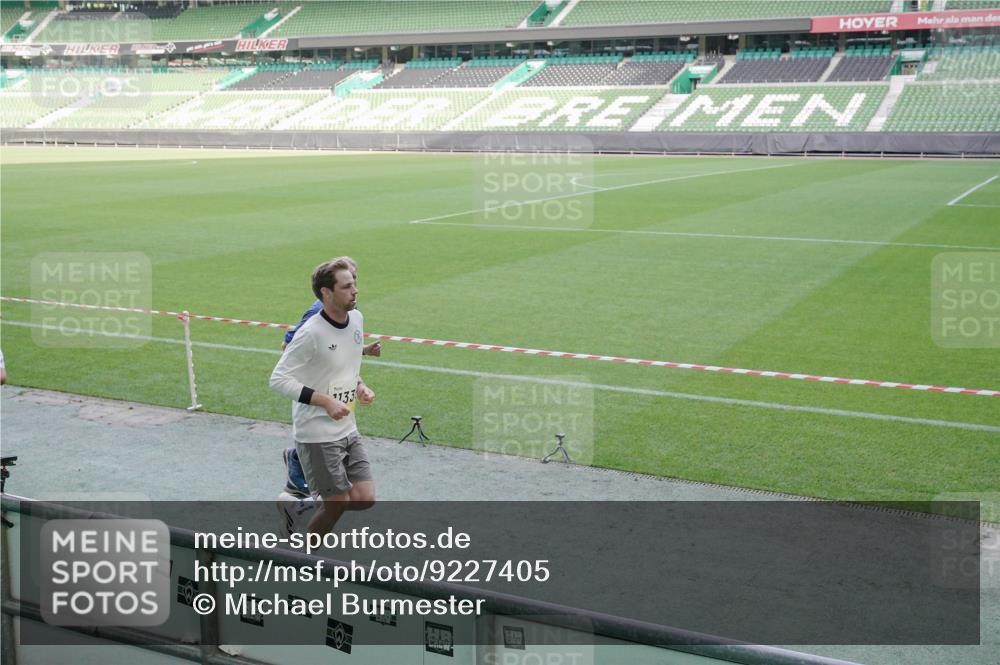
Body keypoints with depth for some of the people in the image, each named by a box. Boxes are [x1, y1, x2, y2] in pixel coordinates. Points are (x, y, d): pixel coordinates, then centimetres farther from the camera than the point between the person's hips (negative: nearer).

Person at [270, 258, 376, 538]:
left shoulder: (356, 318, 4)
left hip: (347, 429, 7)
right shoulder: (311, 333, -20)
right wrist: (326, 401, -22)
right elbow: (278, 379, -17)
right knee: (337, 504, -2)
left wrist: (359, 387, 2)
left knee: (365, 499, 2)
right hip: (317, 434, -7)